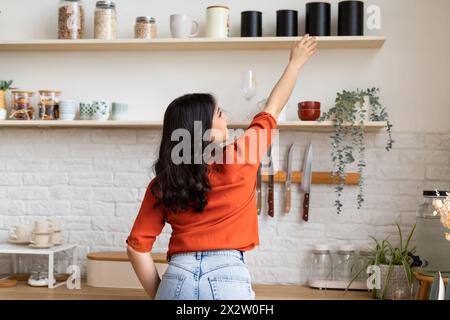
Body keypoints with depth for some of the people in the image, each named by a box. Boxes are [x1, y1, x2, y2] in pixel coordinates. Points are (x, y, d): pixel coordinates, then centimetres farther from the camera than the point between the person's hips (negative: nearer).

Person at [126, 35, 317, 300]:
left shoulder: (162, 184, 1)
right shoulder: (239, 159, -5)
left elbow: (137, 246, -1)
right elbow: (273, 108, 10)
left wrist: (158, 293, 10)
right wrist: (296, 62, 25)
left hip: (178, 280, 2)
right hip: (227, 280, -2)